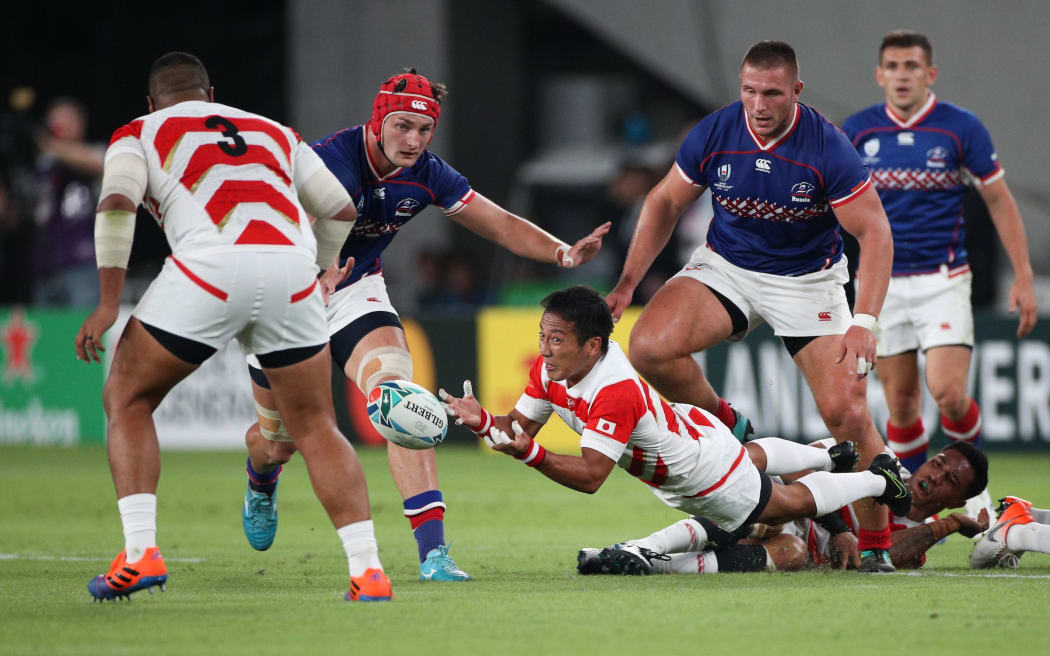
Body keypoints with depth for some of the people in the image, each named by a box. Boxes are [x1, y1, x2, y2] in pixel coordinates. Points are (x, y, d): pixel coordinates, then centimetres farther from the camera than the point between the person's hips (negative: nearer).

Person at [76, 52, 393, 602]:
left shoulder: (140, 134, 20)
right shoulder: (274, 133, 31)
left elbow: (116, 204, 1)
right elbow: (341, 210, 30)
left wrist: (108, 304, 0)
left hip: (211, 269, -3)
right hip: (291, 269, 3)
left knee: (127, 400, 16)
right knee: (315, 427, 16)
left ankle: (140, 551, 2)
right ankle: (367, 569, 4)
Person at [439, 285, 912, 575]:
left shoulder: (615, 392, -44)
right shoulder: (549, 370, -20)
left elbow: (590, 475, -48)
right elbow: (520, 425, -13)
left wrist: (531, 454, -60)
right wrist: (484, 422, -34)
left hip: (706, 477, -7)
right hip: (688, 429, 7)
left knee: (794, 503, 17)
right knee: (751, 458, 37)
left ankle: (881, 480, 39)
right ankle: (831, 455, 62)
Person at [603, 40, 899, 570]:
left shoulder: (827, 148, -22)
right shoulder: (713, 134, -14)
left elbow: (874, 233, -18)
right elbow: (664, 203, 2)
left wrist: (864, 321, -28)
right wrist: (627, 283, -5)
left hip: (808, 278, -2)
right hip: (725, 268, 2)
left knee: (846, 413, -14)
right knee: (650, 347, -25)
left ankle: (877, 543, 3)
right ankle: (726, 427, 2)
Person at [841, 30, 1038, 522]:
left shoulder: (961, 128, -5)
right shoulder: (856, 132, 0)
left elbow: (999, 201, 1)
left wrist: (1023, 278, -3)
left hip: (943, 281, -2)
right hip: (882, 282, 2)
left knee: (948, 393, -15)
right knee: (901, 404, 3)